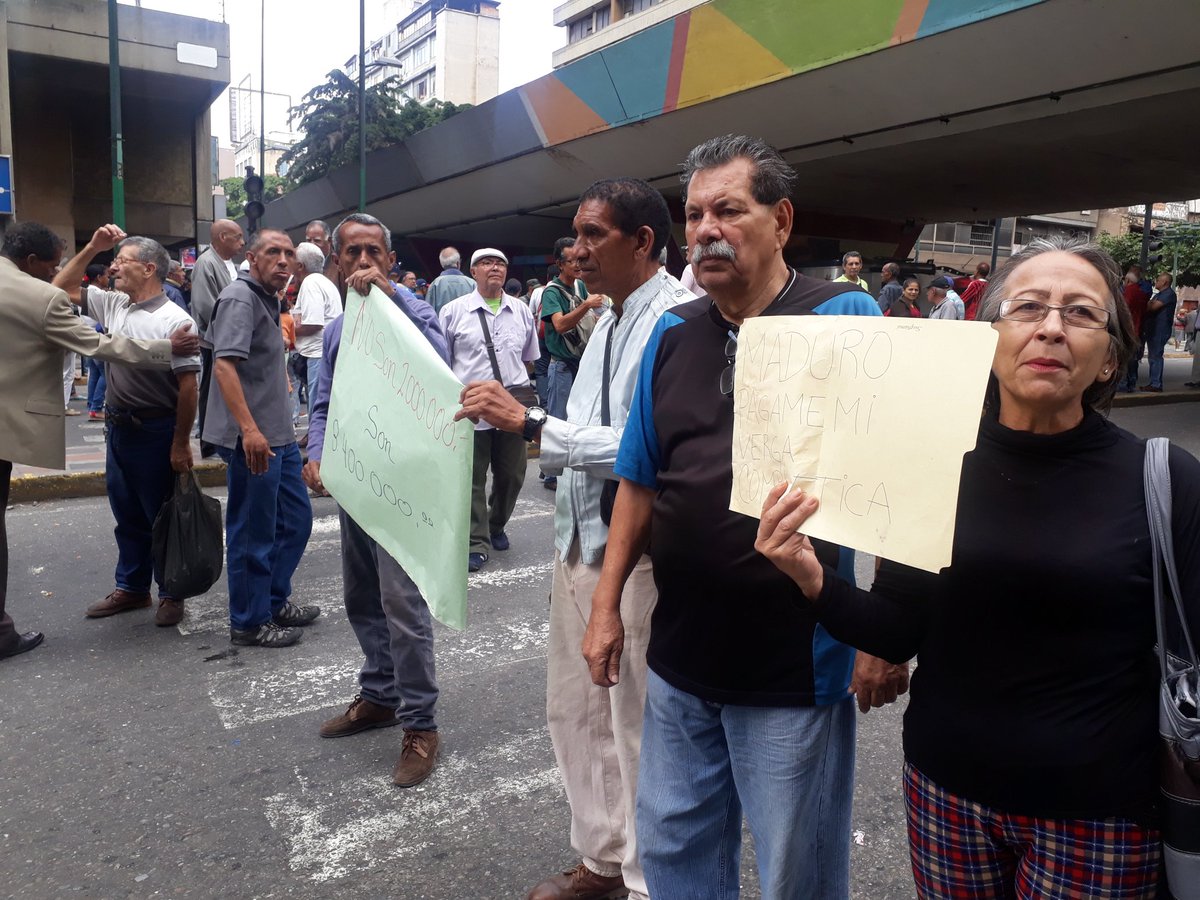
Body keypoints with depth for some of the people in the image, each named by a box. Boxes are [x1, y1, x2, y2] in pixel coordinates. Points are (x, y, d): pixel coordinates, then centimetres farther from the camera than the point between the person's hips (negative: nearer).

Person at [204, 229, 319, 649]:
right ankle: (249, 622, 14)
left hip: (278, 435, 10)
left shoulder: (266, 299, 18)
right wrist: (249, 429, -32)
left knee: (295, 519, 17)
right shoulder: (239, 297, -13)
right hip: (252, 439, -10)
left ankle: (275, 601, 32)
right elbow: (224, 365, -25)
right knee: (254, 532, 0)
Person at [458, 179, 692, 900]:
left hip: (636, 553, -9)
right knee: (575, 711, 20)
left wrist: (531, 423, -24)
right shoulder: (610, 321, 13)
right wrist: (518, 423, 5)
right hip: (580, 542, 9)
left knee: (637, 730, 6)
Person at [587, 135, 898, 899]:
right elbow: (641, 485, 10)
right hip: (680, 659, 5)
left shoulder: (846, 319, -10)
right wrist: (607, 604, 8)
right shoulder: (672, 335, 5)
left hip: (797, 666, -5)